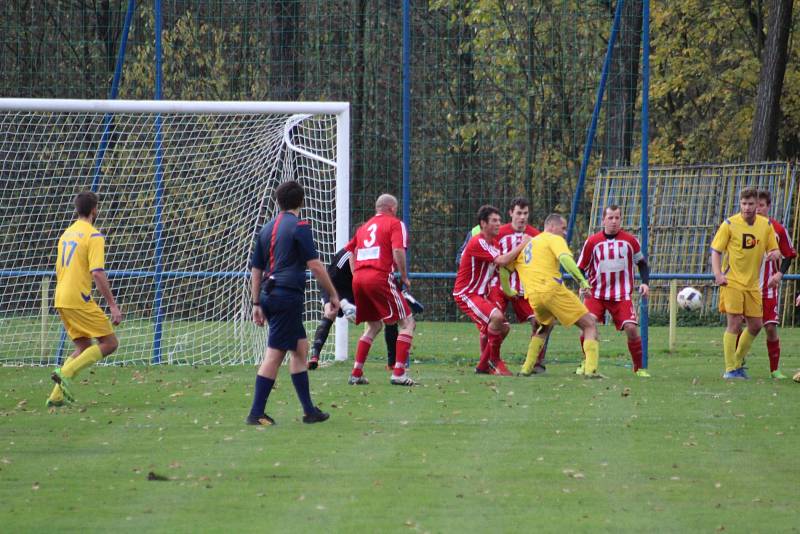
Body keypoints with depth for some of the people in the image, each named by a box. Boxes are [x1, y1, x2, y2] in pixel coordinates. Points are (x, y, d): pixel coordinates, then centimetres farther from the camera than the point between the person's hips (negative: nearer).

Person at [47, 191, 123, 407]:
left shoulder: (67, 234, 16)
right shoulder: (93, 236, -10)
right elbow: (97, 273, -18)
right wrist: (113, 306, -16)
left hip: (61, 300, 8)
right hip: (79, 300, -8)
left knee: (83, 348, 16)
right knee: (110, 343, -3)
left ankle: (56, 396, 6)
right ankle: (66, 373, -16)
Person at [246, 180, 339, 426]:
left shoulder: (267, 228, 16)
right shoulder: (299, 227, -6)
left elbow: (256, 270, 17)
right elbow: (315, 266, -11)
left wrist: (257, 304, 20)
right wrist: (333, 295, -2)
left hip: (269, 295, 8)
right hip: (288, 294, -8)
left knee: (300, 347, 15)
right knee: (274, 354, -6)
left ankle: (309, 410, 16)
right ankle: (256, 413, -8)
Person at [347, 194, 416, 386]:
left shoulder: (365, 226, 24)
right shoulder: (395, 224, 5)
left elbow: (351, 253, 21)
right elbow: (398, 251, -10)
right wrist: (404, 277, 0)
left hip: (358, 278, 7)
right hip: (380, 277, -7)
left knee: (373, 325, 23)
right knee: (407, 322, 2)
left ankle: (356, 373, 16)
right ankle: (398, 373, -10)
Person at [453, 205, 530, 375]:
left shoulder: (493, 242, 12)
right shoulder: (478, 243, -19)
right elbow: (502, 261, -26)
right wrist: (522, 245, -18)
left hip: (480, 294, 10)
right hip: (465, 294, -10)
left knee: (503, 328, 7)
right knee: (497, 317, -29)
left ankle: (483, 366, 19)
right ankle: (494, 361, -13)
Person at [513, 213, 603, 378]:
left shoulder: (527, 244, 27)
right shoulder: (554, 239, 6)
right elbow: (565, 258, -15)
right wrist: (582, 280, -21)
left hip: (533, 296, 7)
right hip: (552, 289, -7)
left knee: (544, 326, 36)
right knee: (590, 325, 0)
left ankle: (527, 368, 25)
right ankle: (590, 369, -17)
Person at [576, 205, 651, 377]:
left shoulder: (630, 241, 1)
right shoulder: (592, 241, -2)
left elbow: (642, 262, 14)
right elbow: (580, 267, 6)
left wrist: (645, 282, -2)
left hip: (621, 296, 0)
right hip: (596, 294, 0)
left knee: (631, 328, -14)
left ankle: (639, 368, 5)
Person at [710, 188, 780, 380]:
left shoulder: (766, 225, 5)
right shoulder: (729, 224, -6)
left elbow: (775, 250, 12)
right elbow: (716, 250, -4)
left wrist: (774, 254, -13)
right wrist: (718, 274, -18)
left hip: (752, 284, 5)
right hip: (732, 282, -5)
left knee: (755, 326, 6)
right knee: (734, 323, -11)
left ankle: (738, 362, 25)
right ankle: (730, 369, -7)